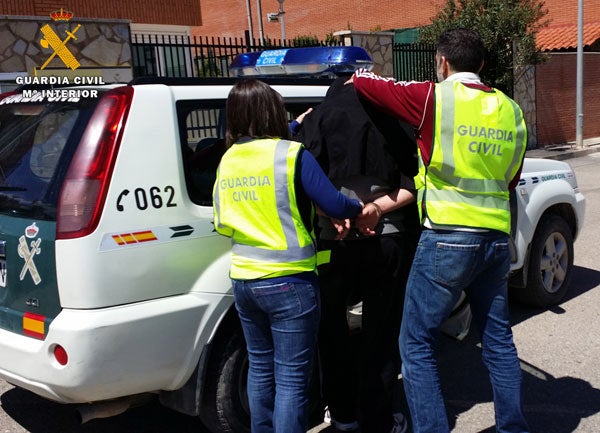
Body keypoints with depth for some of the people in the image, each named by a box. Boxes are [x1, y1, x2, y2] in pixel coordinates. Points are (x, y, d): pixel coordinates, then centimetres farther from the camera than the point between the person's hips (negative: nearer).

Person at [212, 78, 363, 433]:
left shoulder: (228, 160, 5)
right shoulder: (292, 155, -12)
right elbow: (335, 205, -13)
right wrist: (360, 208, 5)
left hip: (244, 280, 6)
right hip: (288, 281, -6)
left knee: (260, 367, 21)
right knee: (291, 377, 3)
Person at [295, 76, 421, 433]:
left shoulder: (319, 117, 5)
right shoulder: (394, 118, 7)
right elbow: (412, 184, -5)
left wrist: (336, 214, -17)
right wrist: (376, 208, -11)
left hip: (335, 240, 0)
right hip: (389, 239, 1)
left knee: (333, 327, 17)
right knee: (382, 331, 10)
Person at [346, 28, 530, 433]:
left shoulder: (435, 97, -8)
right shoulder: (510, 110, 10)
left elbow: (364, 82, -4)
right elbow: (511, 179, 14)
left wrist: (357, 78, 18)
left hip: (448, 238, -6)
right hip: (497, 238, 7)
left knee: (417, 344, 4)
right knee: (499, 341, 19)